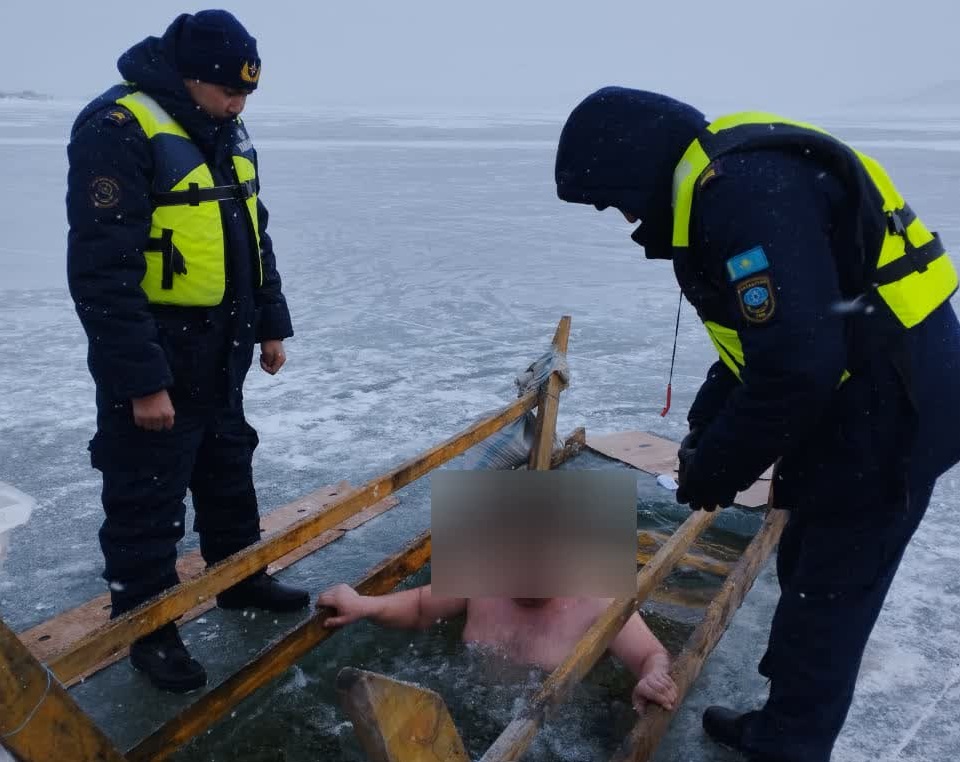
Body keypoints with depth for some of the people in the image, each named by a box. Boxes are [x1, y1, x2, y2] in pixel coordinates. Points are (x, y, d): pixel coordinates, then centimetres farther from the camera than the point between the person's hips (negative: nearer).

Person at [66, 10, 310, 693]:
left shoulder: (228, 132, 8)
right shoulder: (117, 130, -20)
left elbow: (254, 236, 17)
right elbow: (102, 272, -23)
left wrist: (271, 324, 15)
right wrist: (141, 380, -23)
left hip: (221, 353, 8)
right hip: (154, 360, -8)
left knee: (229, 471, 21)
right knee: (148, 498, 6)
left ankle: (240, 576, 40)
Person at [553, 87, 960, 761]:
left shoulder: (746, 193, -25)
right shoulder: (720, 185, 8)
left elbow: (797, 365, -30)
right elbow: (758, 338, 15)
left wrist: (720, 467, -16)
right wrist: (704, 429, 10)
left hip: (890, 411, -10)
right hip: (854, 403, 10)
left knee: (826, 593, 4)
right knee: (807, 570, 21)